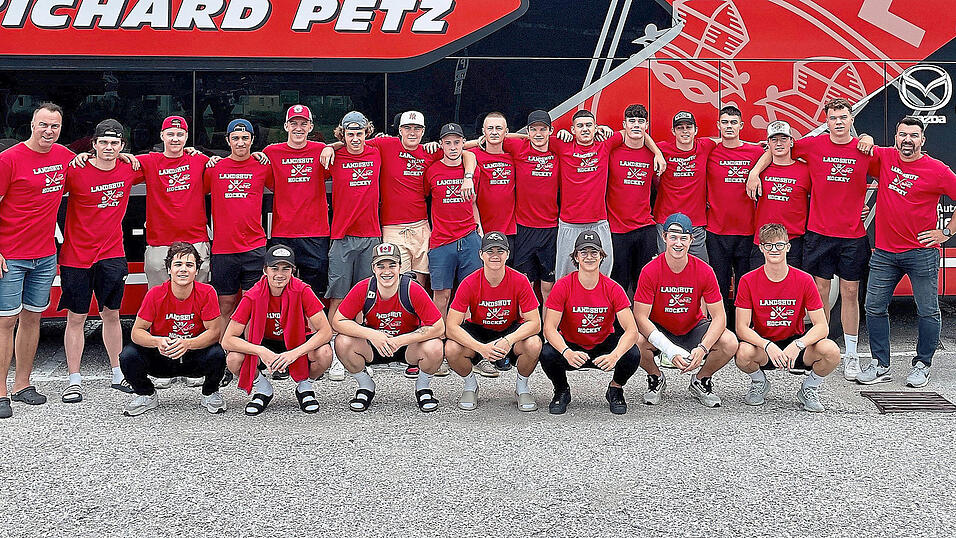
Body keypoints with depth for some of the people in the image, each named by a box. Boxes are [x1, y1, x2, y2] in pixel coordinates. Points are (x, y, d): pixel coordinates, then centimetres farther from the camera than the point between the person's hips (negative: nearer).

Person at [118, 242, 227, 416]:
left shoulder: (206, 293, -14)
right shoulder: (155, 294, -12)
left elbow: (214, 331, -17)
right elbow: (137, 331, -11)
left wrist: (187, 344, -35)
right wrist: (158, 342, -33)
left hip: (194, 358, -1)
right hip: (161, 357, 1)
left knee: (217, 355, -33)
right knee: (128, 355, -25)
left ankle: (210, 394, 2)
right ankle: (147, 395, 8)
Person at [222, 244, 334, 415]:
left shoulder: (302, 291, -21)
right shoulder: (253, 296, -20)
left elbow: (326, 331, -25)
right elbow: (227, 340, -22)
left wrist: (294, 353, -37)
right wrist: (262, 352, -38)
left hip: (297, 342, -1)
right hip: (265, 343, 1)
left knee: (324, 354, -32)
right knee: (234, 360, -29)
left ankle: (304, 387, 1)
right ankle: (263, 388, 3)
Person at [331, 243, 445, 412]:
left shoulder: (413, 289, -22)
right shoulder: (363, 289, -17)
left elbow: (438, 327, -24)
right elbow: (337, 322, -15)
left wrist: (400, 341, -30)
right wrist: (372, 334, -28)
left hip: (408, 345, -2)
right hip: (374, 346, 2)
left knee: (434, 348, -33)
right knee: (343, 342, -26)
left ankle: (423, 387, 2)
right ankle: (366, 386, 3)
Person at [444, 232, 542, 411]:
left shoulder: (519, 281, -19)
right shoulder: (469, 283, -21)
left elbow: (534, 323, -20)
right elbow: (451, 327, -24)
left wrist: (509, 340, -39)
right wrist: (481, 348, -39)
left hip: (511, 330, 0)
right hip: (478, 330, 0)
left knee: (533, 345, -33)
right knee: (451, 349, -30)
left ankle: (522, 387, -1)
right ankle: (470, 386, 4)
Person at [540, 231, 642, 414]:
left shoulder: (613, 289, -13)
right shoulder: (563, 286, -14)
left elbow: (631, 330, -19)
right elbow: (549, 328, -20)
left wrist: (614, 355, -39)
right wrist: (567, 352, -40)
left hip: (604, 347, 0)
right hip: (571, 346, 0)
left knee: (632, 355, -29)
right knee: (547, 354, -32)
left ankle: (615, 390, 7)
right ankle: (562, 391, 3)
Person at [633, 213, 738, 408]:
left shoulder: (704, 271, -15)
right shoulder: (650, 271, -19)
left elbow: (719, 316, -14)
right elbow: (641, 317, -21)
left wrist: (702, 349, -32)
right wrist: (671, 350, -33)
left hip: (693, 329, 1)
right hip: (659, 330, -1)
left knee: (729, 343, -25)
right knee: (636, 342, -34)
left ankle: (700, 381, 6)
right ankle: (656, 379, 1)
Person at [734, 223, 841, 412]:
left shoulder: (804, 280, -8)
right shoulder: (748, 281, -9)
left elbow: (822, 326, -11)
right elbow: (742, 328, -14)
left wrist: (798, 345, -31)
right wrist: (768, 346, -32)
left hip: (795, 343, 1)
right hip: (762, 342, 0)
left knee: (831, 352, -29)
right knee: (744, 353, -36)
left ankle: (808, 388, 4)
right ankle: (759, 383, 2)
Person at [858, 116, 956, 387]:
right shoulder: (883, 158, 4)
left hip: (922, 253, -3)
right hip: (884, 253, 3)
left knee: (928, 311, 4)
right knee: (874, 307, 4)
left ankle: (922, 365, 19)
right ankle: (880, 365, 15)